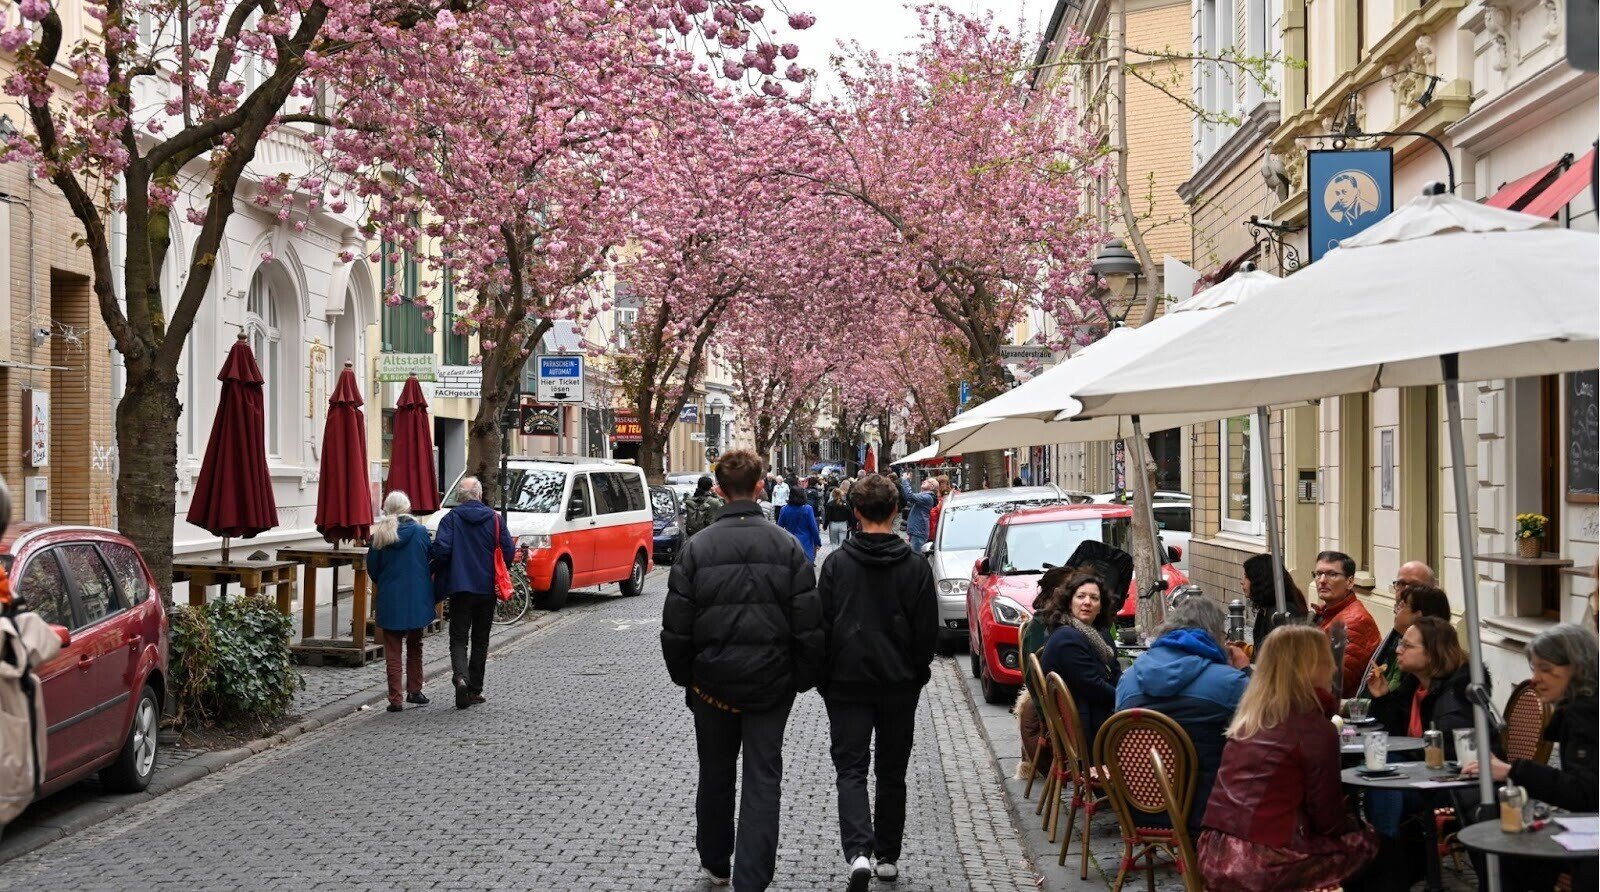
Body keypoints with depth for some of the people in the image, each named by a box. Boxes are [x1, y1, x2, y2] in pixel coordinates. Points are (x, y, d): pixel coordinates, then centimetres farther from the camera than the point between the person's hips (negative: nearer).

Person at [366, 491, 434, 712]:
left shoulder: (379, 534, -7)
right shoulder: (420, 532, -6)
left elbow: (372, 568, 1)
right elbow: (430, 563, 2)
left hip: (390, 600, -1)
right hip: (417, 599, 1)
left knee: (393, 651, 5)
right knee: (415, 647, 19)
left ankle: (396, 699, 2)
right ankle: (414, 691, 23)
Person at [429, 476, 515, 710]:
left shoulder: (452, 518, -7)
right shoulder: (494, 519, -1)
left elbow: (441, 549, -17)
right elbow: (509, 551, -3)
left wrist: (434, 567, 3)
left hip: (460, 587, -2)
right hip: (487, 588, 2)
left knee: (458, 637, 3)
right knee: (480, 639, 13)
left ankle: (460, 677, -23)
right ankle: (475, 689, 14)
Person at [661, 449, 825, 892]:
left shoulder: (696, 548, -6)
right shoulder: (787, 546, -5)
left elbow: (676, 627, -3)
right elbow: (809, 624, -6)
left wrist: (684, 676, 10)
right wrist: (805, 678, 6)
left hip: (712, 680, 1)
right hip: (771, 682, -1)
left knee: (715, 774, 17)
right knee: (763, 781, 3)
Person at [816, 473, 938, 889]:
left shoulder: (836, 563, -6)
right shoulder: (916, 566, -5)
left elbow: (821, 625, -2)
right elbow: (928, 632, -1)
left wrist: (825, 678, 10)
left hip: (847, 684, -1)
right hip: (899, 684, 1)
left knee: (851, 770, 0)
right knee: (892, 773, 14)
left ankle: (858, 852, -19)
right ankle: (888, 857, 20)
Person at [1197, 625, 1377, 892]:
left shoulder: (1248, 717, 11)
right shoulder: (1315, 729, -10)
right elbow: (1328, 818, -3)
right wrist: (1356, 825, 16)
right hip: (1263, 867, -7)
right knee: (1362, 841, 15)